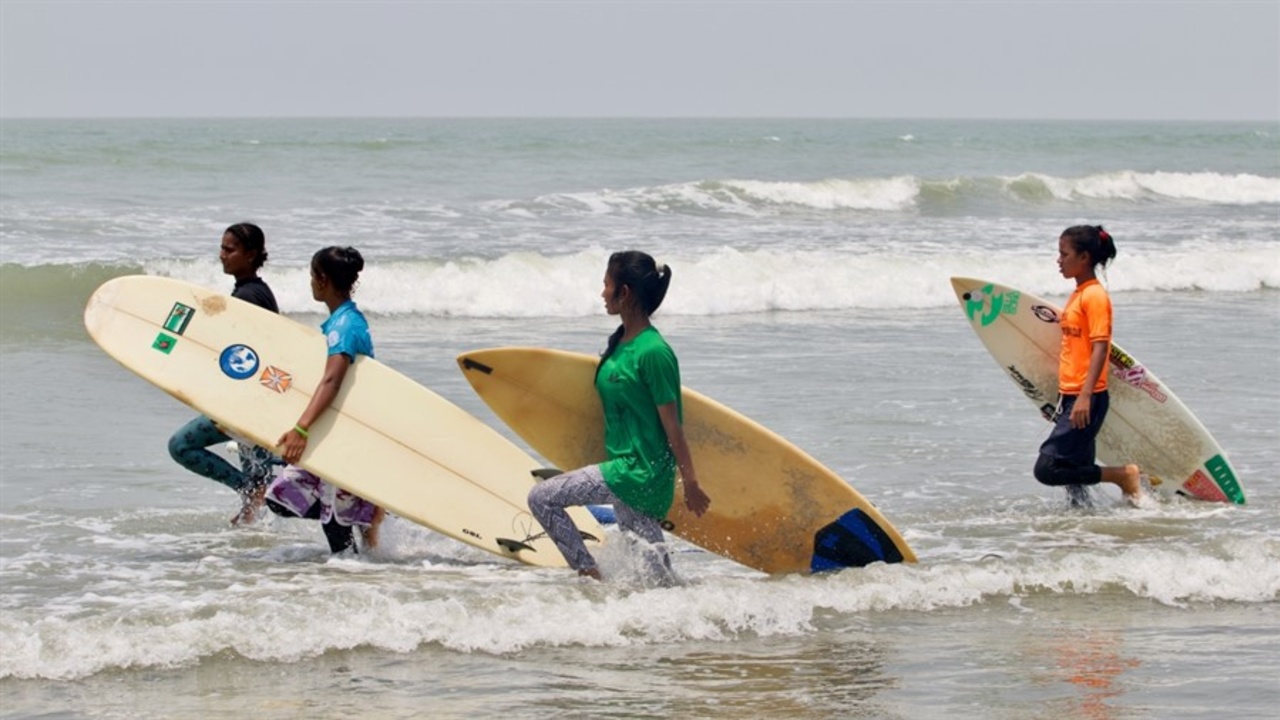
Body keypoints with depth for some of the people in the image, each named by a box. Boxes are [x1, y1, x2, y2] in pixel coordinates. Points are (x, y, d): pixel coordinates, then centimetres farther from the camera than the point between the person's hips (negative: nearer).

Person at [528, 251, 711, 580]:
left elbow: (672, 426, -16)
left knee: (542, 498, -8)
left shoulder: (653, 352, -18)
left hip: (642, 472, -9)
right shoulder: (620, 341, 9)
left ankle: (590, 575, -1)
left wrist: (691, 483, -12)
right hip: (625, 467, 9)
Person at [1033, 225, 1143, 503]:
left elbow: (1100, 347, -19)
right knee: (1076, 471, 9)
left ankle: (1124, 475, -5)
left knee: (1047, 469, -14)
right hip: (1071, 397, 10)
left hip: (1088, 399, -10)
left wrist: (1085, 396, -27)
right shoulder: (1077, 295, 17)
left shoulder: (1095, 295, -11)